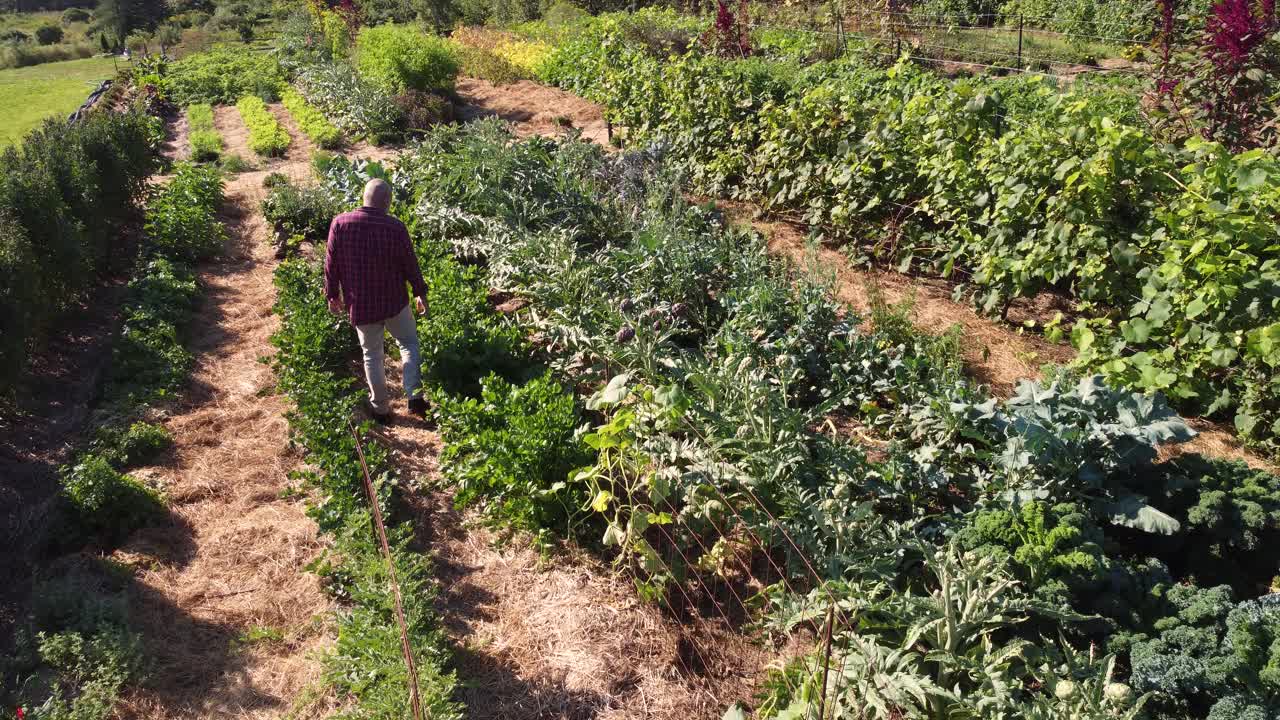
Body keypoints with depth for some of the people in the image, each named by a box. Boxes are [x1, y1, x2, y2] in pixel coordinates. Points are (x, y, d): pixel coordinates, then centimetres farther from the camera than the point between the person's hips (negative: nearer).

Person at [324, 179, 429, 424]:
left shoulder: (339, 224, -9)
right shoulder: (395, 228, -14)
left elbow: (331, 263, -2)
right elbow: (410, 264, -5)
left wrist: (333, 294, 12)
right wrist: (421, 292, 10)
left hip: (359, 303, 2)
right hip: (394, 301, -2)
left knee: (372, 355, 15)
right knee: (409, 344, 18)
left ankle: (380, 408, 23)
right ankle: (415, 397, 7)